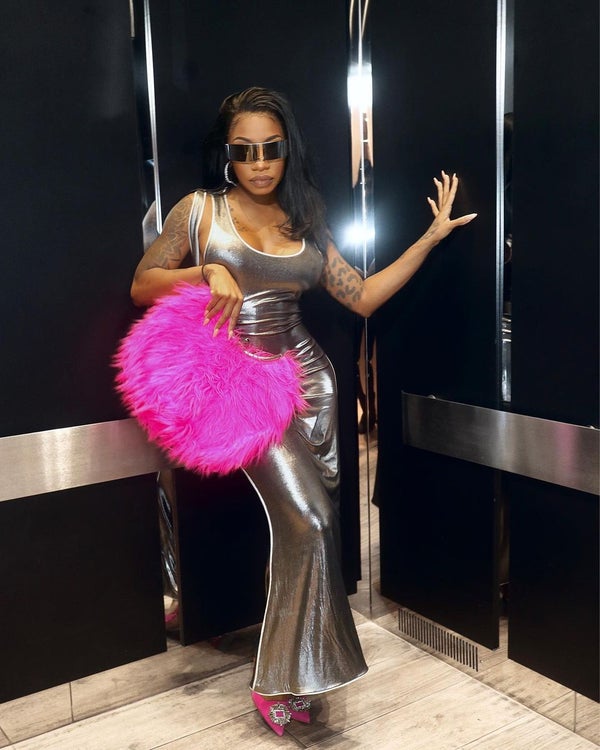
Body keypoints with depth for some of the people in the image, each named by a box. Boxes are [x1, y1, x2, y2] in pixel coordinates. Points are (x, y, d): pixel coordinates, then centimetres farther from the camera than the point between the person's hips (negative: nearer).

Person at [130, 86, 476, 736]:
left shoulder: (304, 225, 10)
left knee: (309, 525, 4)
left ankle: (287, 676, 23)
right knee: (308, 521, -12)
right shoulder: (199, 210, 1)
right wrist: (208, 272, -15)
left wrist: (430, 237, 4)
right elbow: (142, 286, 1)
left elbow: (363, 296, 9)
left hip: (308, 378, 4)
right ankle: (279, 680, 7)